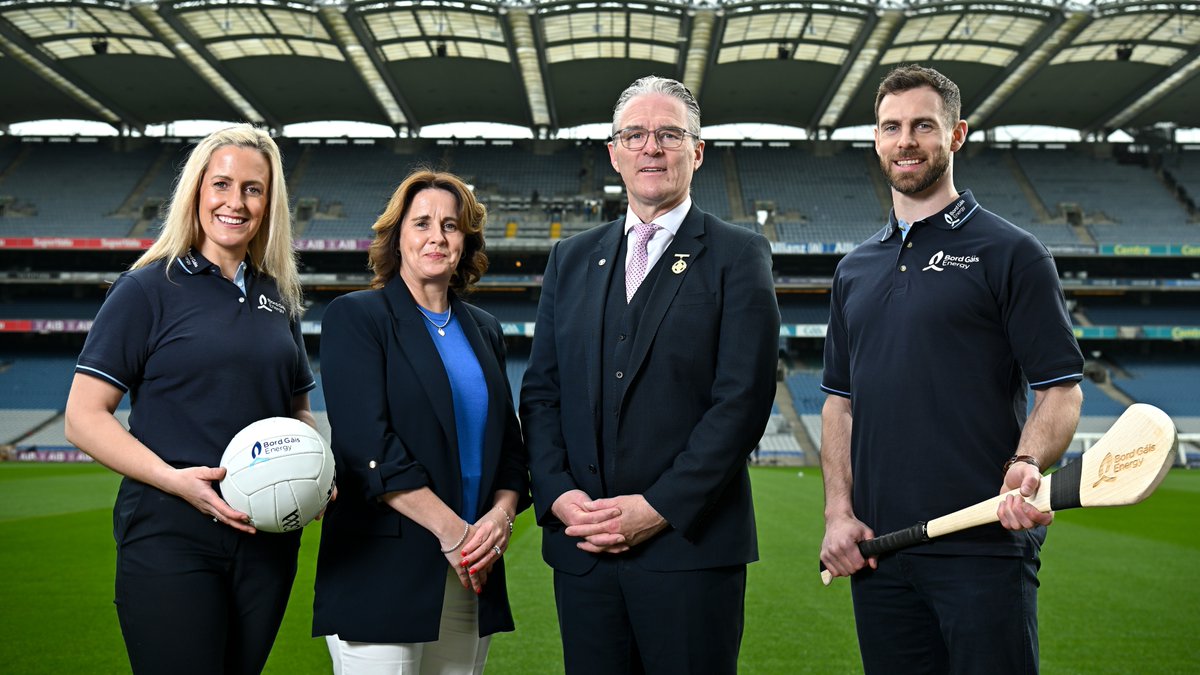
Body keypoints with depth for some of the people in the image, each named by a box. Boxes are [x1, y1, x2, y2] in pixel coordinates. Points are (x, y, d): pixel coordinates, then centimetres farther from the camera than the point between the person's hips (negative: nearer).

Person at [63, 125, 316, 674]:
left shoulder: (278, 298, 12)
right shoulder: (148, 289, -3)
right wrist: (174, 479, -21)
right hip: (170, 536, -5)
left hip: (268, 538, 5)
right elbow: (83, 418, -8)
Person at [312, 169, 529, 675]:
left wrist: (502, 514, -6)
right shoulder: (354, 316, -2)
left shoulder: (484, 330, 16)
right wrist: (451, 530, -15)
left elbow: (509, 441, 14)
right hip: (384, 574, -5)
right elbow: (366, 442, -12)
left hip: (471, 577, 5)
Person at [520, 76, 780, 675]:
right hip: (581, 547, 4)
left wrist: (659, 507, -14)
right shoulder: (571, 260, 14)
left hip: (691, 543, -4)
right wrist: (558, 495, -4)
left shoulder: (737, 256, 0)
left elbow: (742, 399, -8)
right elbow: (541, 392, 11)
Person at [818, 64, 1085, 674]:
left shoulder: (1011, 253, -1)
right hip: (878, 552, 5)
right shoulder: (855, 269, 14)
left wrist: (1028, 464, -24)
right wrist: (838, 511, 4)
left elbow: (1060, 389, -4)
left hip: (986, 548, -4)